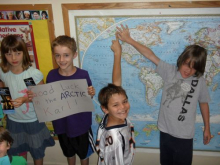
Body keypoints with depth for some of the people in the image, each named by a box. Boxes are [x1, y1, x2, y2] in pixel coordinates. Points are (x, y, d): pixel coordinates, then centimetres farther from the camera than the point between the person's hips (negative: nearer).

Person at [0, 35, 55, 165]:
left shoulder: (35, 74, -23)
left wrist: (25, 99, -29)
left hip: (33, 120, -3)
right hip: (13, 120, 3)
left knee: (37, 151, 18)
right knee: (19, 152, 23)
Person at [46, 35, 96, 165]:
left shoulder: (83, 74, -18)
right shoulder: (51, 75, -11)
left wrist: (91, 94, -28)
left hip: (80, 123, -2)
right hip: (61, 123, 2)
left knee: (84, 152, 21)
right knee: (69, 152, 27)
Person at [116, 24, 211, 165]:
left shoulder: (200, 81, -6)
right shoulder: (170, 71, -6)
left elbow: (204, 103, 7)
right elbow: (150, 54, -10)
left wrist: (207, 128, 13)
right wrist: (129, 40, -11)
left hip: (185, 136, -1)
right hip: (166, 131, 2)